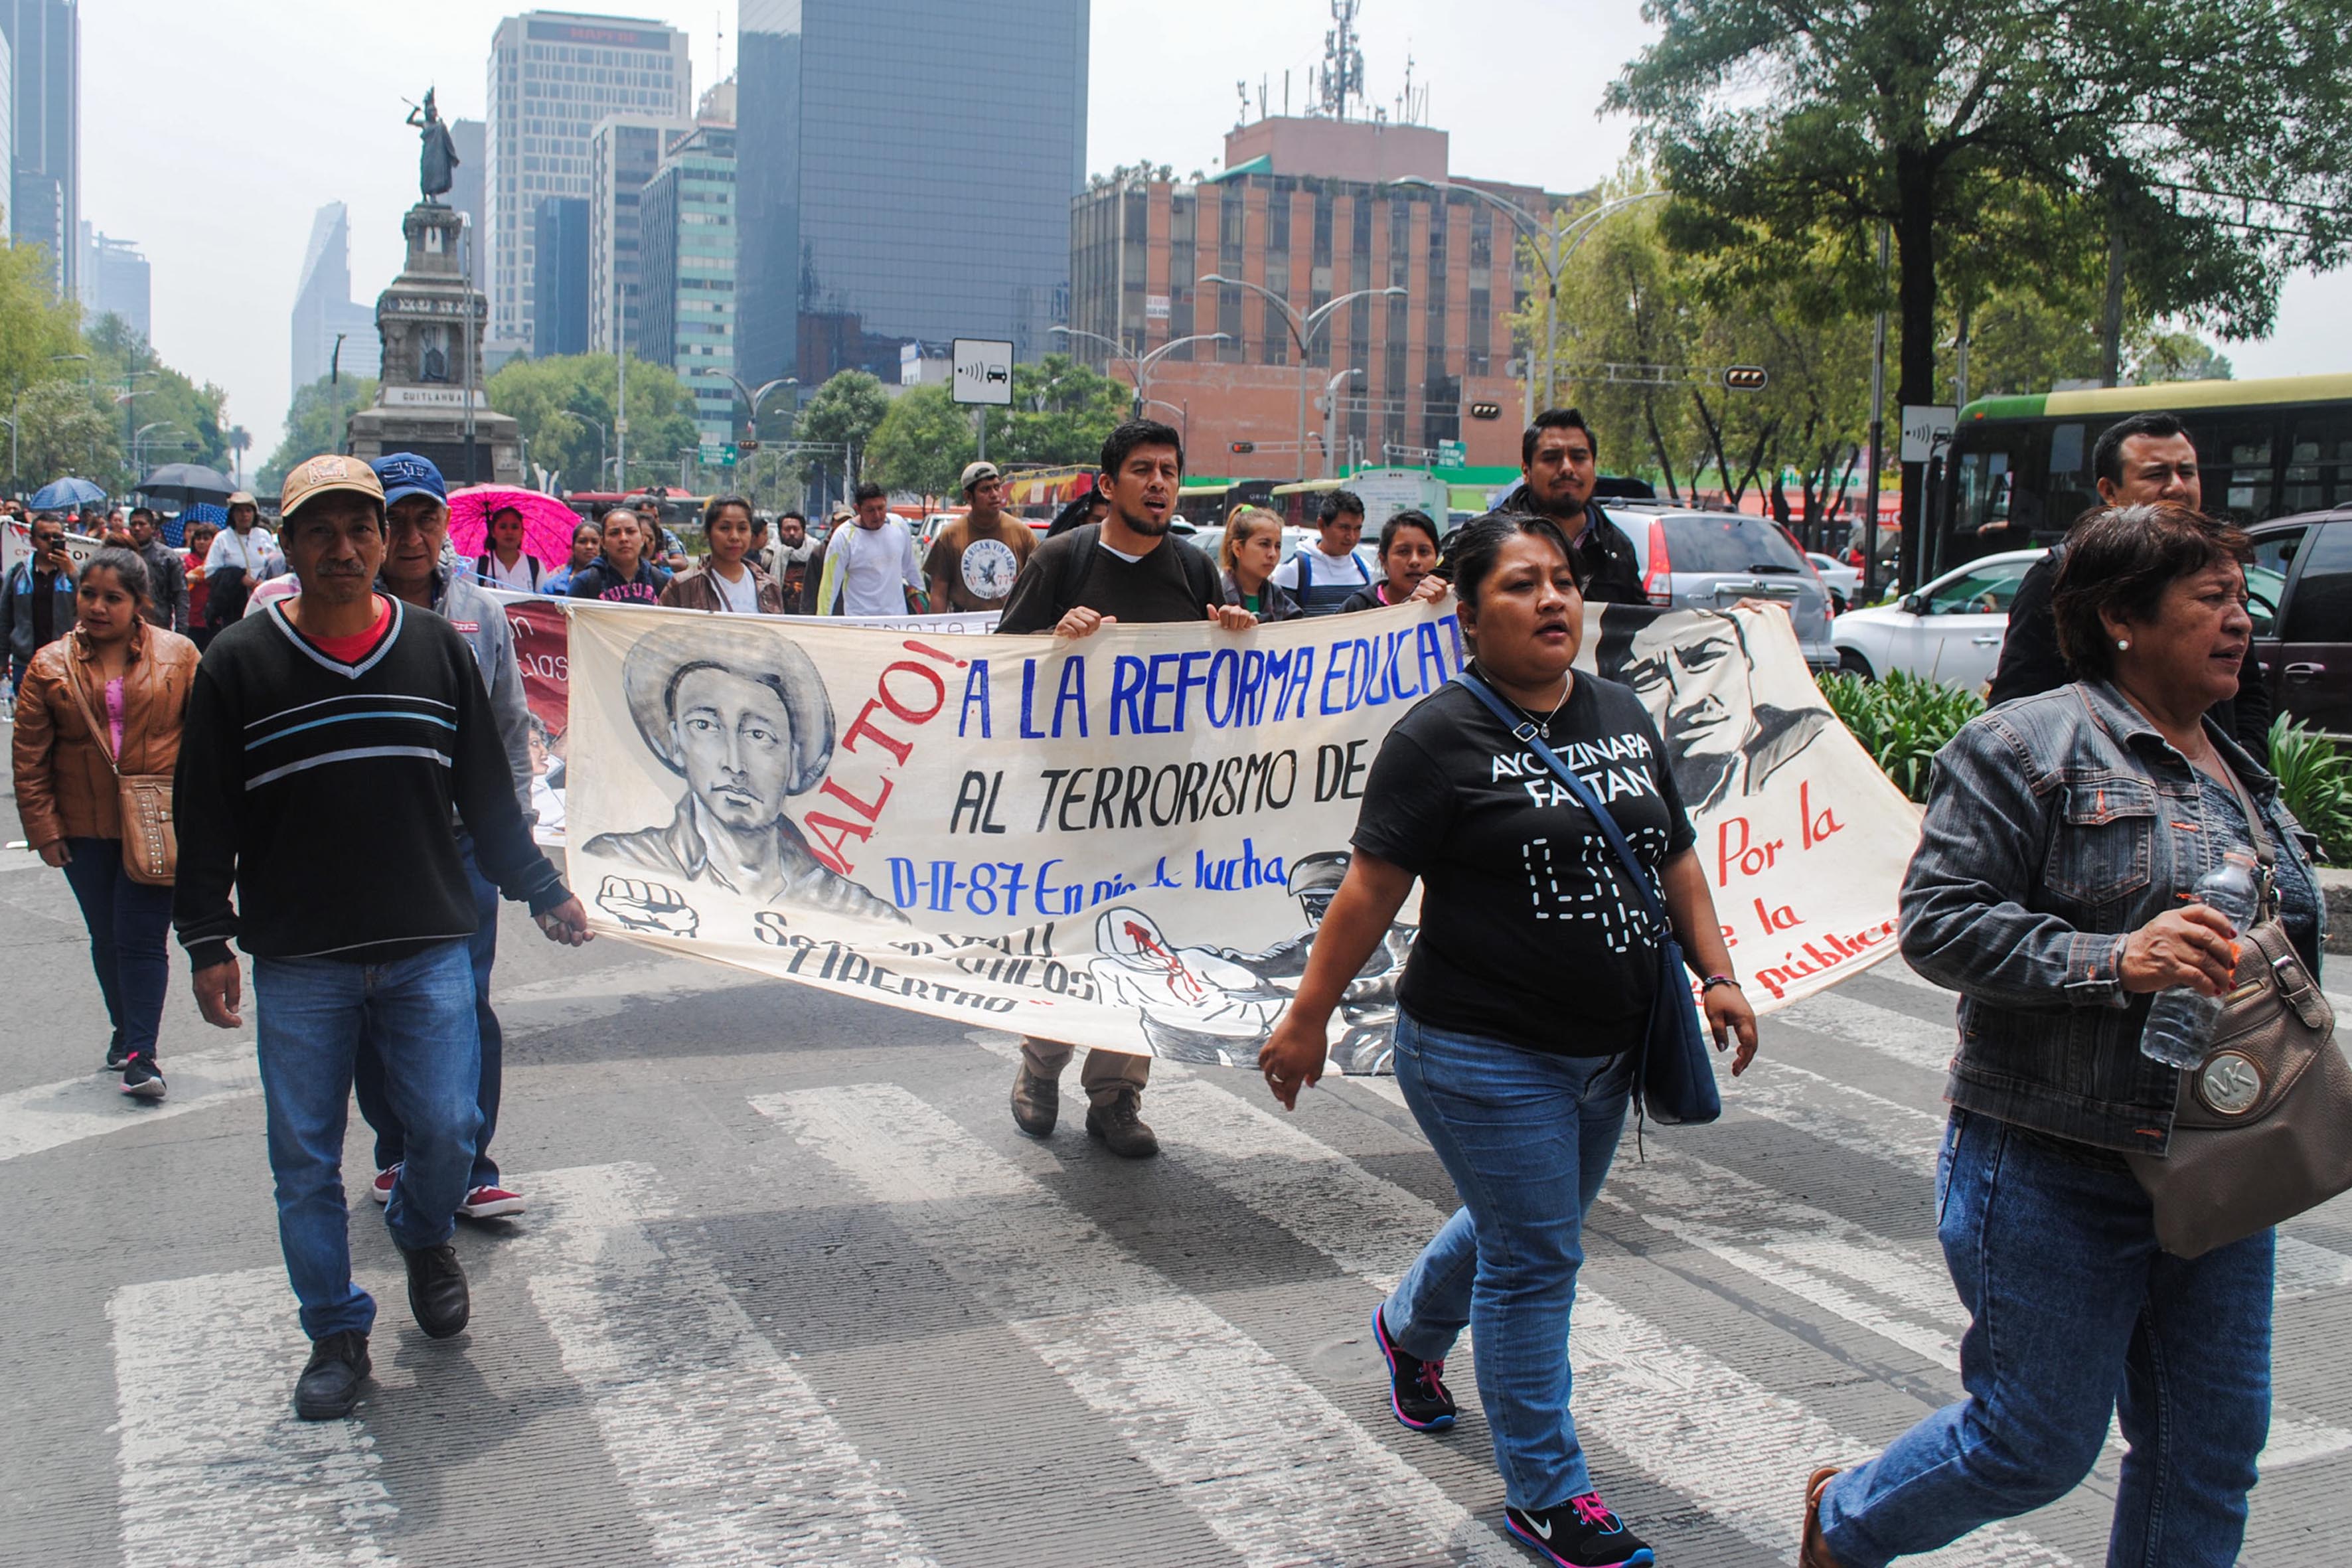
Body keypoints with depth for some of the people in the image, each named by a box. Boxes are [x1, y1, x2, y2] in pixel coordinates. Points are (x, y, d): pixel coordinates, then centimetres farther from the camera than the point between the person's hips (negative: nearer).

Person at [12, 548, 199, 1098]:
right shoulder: (50, 666, 2)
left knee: (141, 938, -7)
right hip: (84, 829, 3)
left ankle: (140, 1053, -2)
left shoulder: (178, 655, -2)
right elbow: (30, 757, 4)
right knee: (107, 938, 14)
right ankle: (125, 1029, 33)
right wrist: (43, 827, -2)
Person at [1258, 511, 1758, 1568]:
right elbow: (1372, 890, -13)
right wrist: (1308, 1017, -12)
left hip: (1603, 1049, 7)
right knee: (1535, 1259, -1)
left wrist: (1716, 973, 8)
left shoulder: (1623, 717, 8)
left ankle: (1409, 1329, 52)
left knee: (1525, 1229, 23)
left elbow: (1676, 857, 16)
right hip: (1485, 1054, -7)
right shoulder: (1443, 736, -13)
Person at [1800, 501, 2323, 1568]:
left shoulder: (2237, 771, 15)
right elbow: (1938, 921, -18)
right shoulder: (2028, 744, -10)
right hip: (2055, 1170, -7)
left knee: (2210, 1453, 10)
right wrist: (2112, 960, -28)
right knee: (2042, 1441, 2)